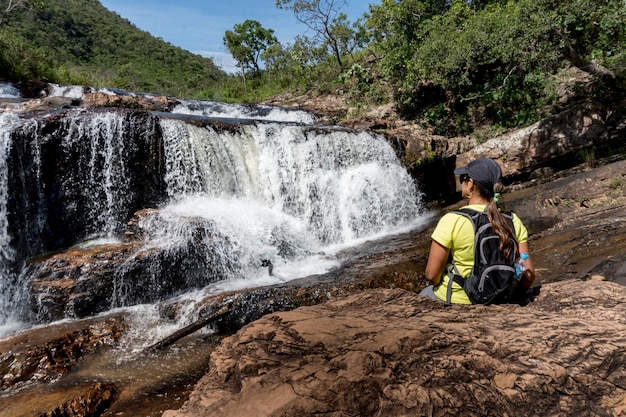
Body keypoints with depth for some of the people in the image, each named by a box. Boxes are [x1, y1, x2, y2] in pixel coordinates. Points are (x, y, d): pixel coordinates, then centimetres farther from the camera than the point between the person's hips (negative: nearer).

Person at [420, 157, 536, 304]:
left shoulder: (452, 221, -22)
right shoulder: (513, 222, -9)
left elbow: (431, 274, -18)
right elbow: (528, 276, -6)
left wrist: (441, 286, 3)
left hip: (457, 300, -5)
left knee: (424, 295, 30)